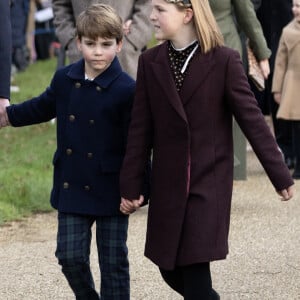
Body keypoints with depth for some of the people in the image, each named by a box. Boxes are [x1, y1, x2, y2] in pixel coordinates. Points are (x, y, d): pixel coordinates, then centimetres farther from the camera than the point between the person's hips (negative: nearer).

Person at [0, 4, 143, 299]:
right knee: (70, 256, 2)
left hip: (110, 191, -4)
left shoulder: (126, 90, -14)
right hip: (71, 187, 4)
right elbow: (43, 107, 22)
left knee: (113, 262, 5)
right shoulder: (64, 79, 1)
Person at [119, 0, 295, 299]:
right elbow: (140, 129, 5)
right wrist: (130, 185, 4)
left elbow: (252, 119, -4)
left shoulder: (224, 61, -8)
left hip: (209, 184, -4)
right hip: (167, 184, 4)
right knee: (171, 271, 10)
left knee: (195, 271, -11)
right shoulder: (150, 62, 2)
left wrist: (280, 175, -3)